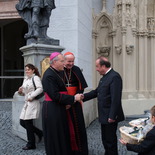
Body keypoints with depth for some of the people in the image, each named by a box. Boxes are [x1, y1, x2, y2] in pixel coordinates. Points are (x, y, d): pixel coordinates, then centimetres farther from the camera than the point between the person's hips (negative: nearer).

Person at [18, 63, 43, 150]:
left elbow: (40, 89, -21)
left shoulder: (36, 78, -8)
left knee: (28, 122, -5)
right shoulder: (25, 79, 18)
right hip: (27, 103, 9)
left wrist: (31, 97, -20)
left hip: (33, 103, -9)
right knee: (22, 122, 7)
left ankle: (31, 144, 8)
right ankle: (39, 133, 23)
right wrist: (21, 92, 1)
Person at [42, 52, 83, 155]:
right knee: (55, 137, 2)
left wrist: (65, 102, 10)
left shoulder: (56, 73, 12)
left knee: (62, 135, 17)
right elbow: (55, 95, -23)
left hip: (58, 109, 10)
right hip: (52, 111, -10)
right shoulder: (49, 75, -18)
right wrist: (73, 98, -19)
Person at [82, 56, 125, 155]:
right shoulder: (104, 77, 12)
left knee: (110, 140, 3)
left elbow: (116, 98, -23)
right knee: (105, 139, 19)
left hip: (110, 116, -9)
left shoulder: (114, 77, -18)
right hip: (104, 115, 9)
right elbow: (97, 92, 16)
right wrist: (83, 97, 7)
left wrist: (112, 116, -24)